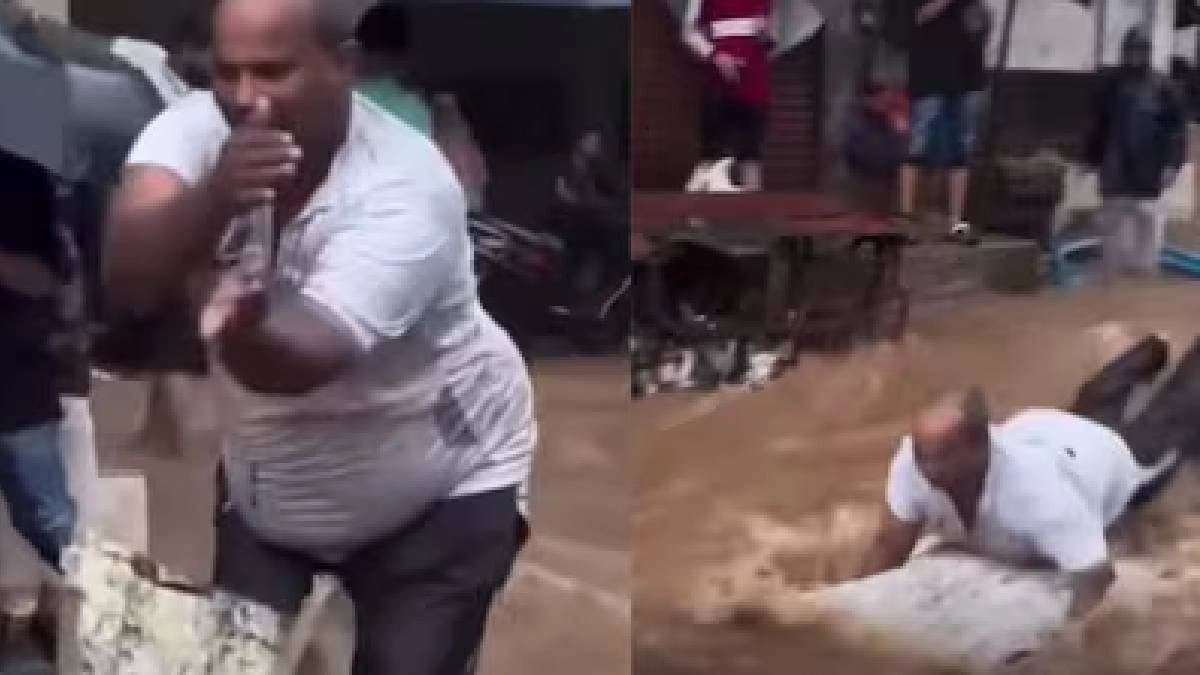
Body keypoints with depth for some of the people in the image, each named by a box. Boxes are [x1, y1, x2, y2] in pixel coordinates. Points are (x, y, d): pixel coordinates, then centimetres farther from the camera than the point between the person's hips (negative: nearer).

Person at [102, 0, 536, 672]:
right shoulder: (196, 128, -15)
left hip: (441, 491, -4)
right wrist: (213, 200, -50)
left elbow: (307, 356, -41)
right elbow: (128, 278, -31)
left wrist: (248, 328, -64)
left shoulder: (403, 186, -29)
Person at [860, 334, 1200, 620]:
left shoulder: (1038, 491, -53)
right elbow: (889, 546, -29)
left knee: (1172, 417, 30)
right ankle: (1149, 354, 66)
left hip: (1111, 457, -4)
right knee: (1096, 405, 38)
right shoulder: (915, 460, -41)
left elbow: (1096, 586, -51)